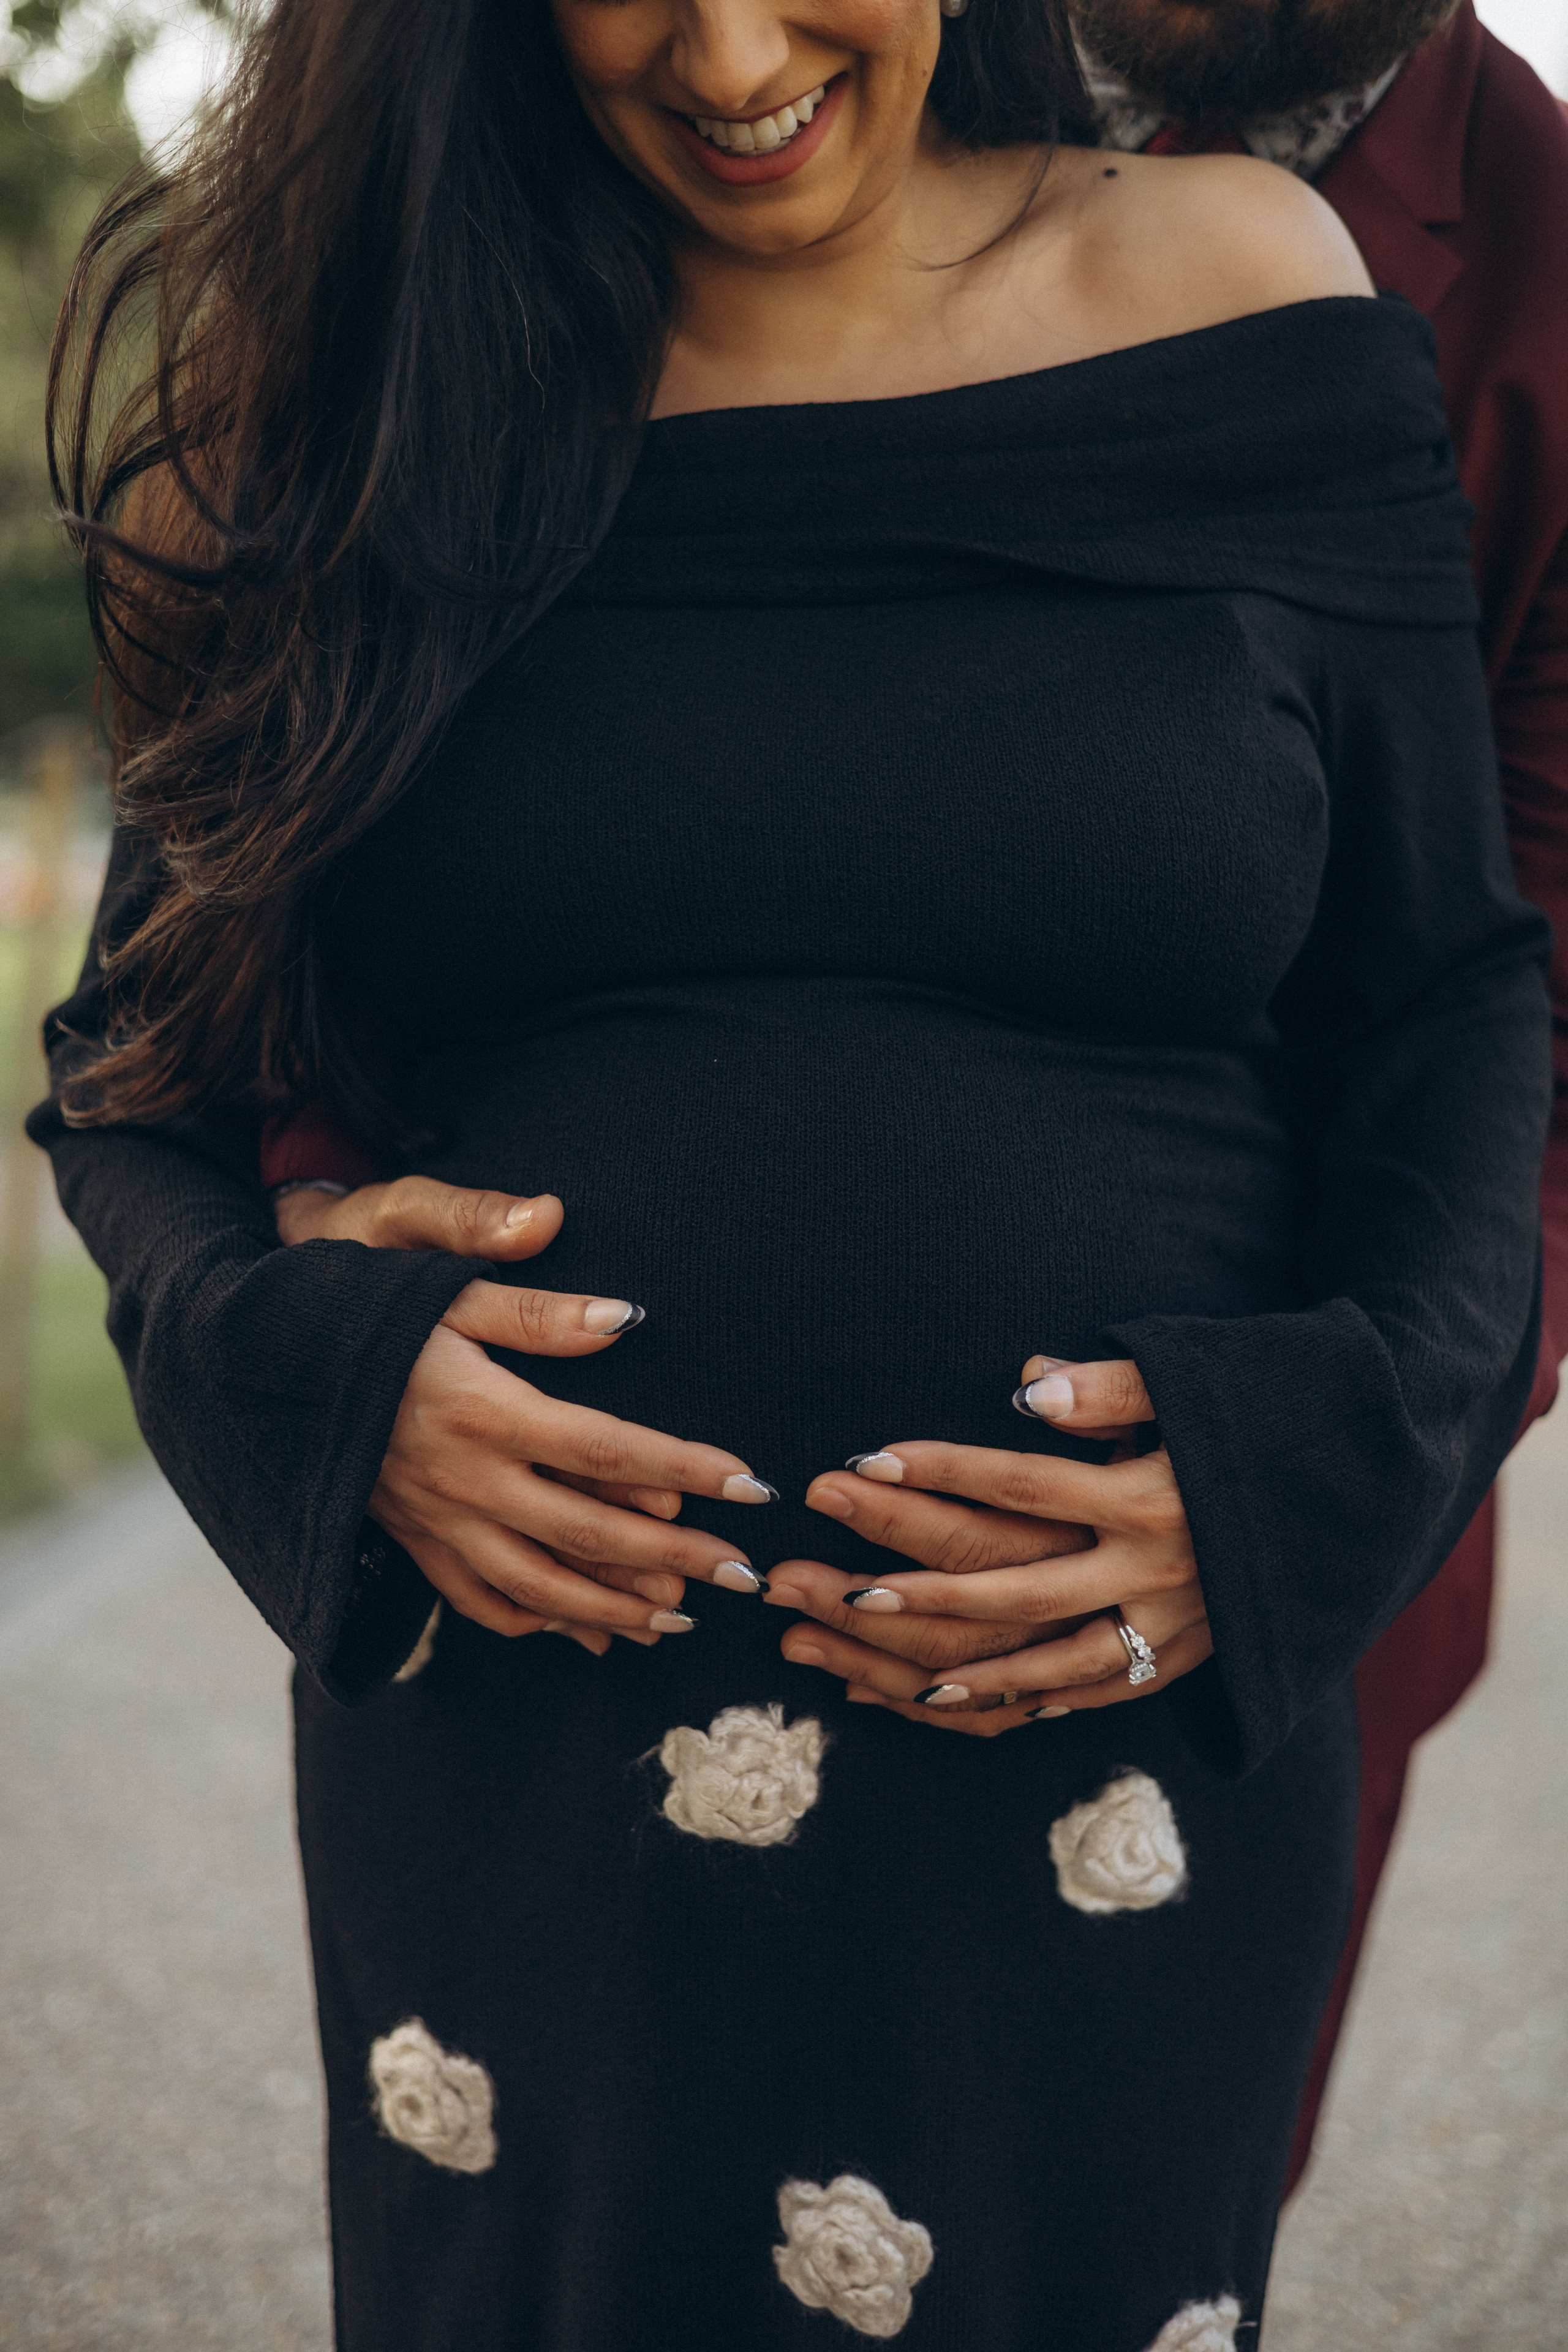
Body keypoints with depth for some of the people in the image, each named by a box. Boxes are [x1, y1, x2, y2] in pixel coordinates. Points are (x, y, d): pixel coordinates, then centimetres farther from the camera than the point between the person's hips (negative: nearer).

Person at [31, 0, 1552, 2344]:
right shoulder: (368, 381, 2)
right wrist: (308, 1367, -11)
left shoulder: (1230, 289, 1)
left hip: (1122, 1780, 0)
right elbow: (137, 1055, 9)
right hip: (516, 1764, 1)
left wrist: (1315, 1463, -12)